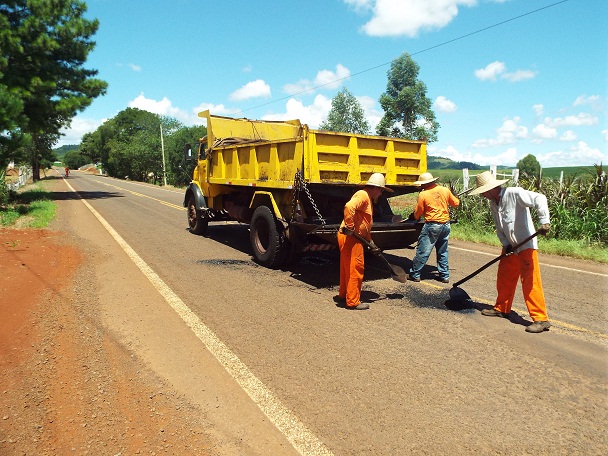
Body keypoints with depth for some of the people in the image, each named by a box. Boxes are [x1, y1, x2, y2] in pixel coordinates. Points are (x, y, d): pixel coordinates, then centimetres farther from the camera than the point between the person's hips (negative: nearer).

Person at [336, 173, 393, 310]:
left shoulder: (369, 199, 21)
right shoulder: (362, 195, -12)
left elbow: (366, 225, 24)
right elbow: (349, 207, -33)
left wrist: (371, 242, 21)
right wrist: (350, 226, -28)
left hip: (354, 238, 11)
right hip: (350, 237, -11)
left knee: (347, 268, 19)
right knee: (355, 269, -4)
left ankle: (343, 295, 32)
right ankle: (353, 301, 5)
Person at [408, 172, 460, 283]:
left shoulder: (423, 195, -9)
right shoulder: (445, 190, 2)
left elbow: (417, 215, -3)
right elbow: (456, 203, 16)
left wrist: (413, 216, 19)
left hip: (432, 226, -5)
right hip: (446, 225, 5)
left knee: (422, 252, 2)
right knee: (442, 252, 17)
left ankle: (415, 274, 8)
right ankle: (444, 275, 21)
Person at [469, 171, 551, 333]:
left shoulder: (514, 193, -17)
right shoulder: (493, 203, 8)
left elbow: (539, 199, -26)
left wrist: (544, 221, -37)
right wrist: (505, 244, -4)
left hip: (526, 246, -8)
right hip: (510, 247, 9)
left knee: (530, 282, -8)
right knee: (504, 279, 16)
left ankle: (541, 319, -2)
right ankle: (502, 309, 33)